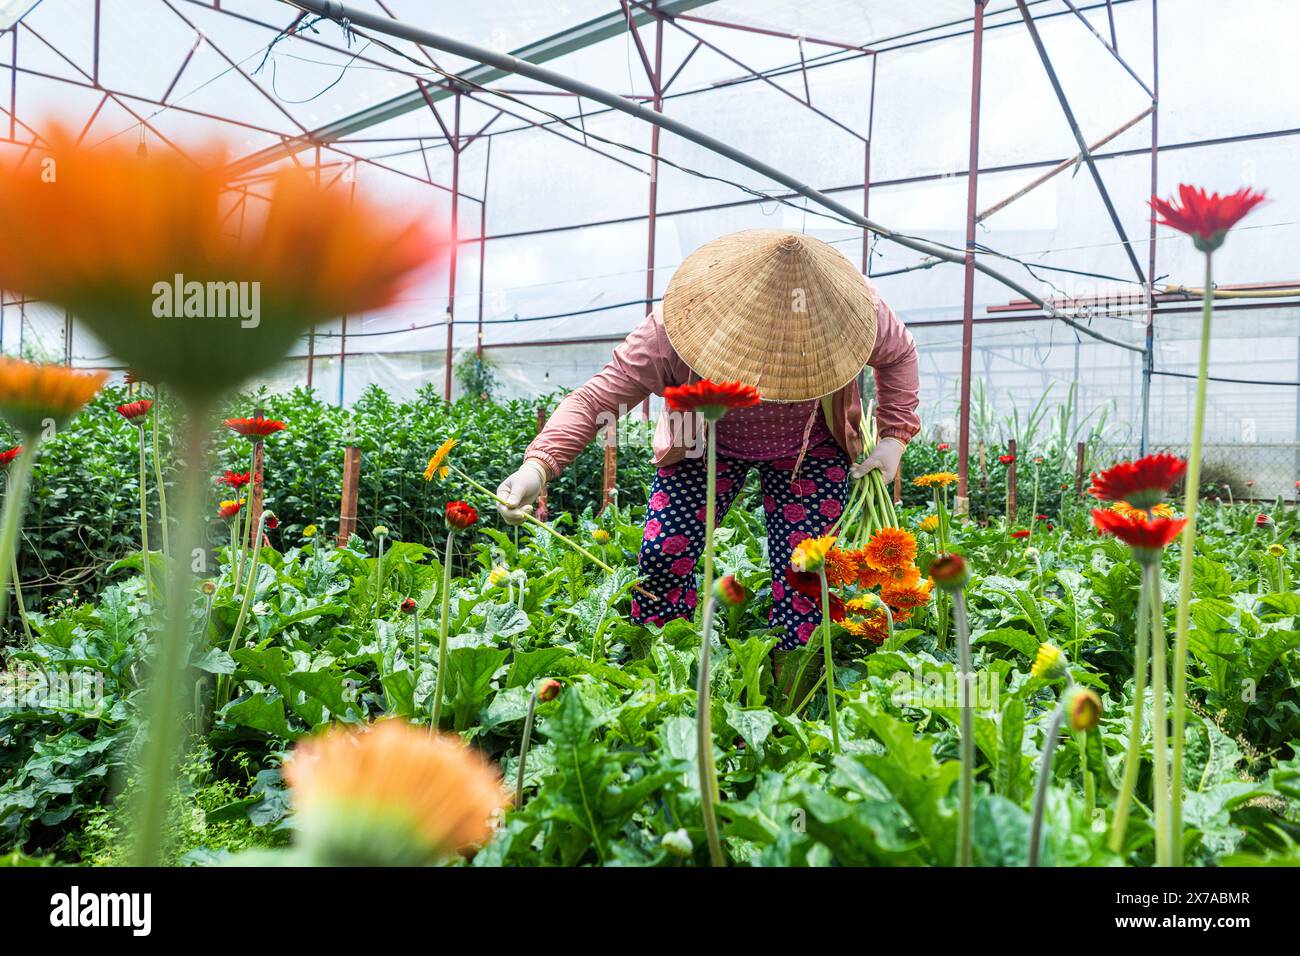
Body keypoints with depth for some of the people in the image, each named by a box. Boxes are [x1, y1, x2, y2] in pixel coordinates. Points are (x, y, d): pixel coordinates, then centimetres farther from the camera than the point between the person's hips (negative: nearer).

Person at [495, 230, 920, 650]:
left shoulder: (851, 308, -29)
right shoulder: (670, 332, -35)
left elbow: (899, 353, -5)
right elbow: (598, 397, -34)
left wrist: (894, 434, -14)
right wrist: (537, 466, -50)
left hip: (809, 448, 1)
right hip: (704, 441, 0)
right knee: (663, 553, -13)